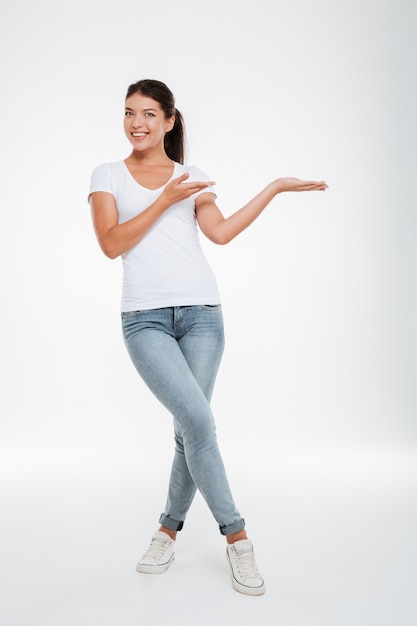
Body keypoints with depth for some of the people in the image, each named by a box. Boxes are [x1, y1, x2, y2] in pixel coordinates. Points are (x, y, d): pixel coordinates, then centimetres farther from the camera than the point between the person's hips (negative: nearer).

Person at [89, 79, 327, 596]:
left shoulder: (192, 178, 16)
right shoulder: (108, 176, 12)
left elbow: (221, 232, -1)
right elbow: (112, 243, -3)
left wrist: (274, 188, -1)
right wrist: (165, 201, -7)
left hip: (201, 313, 2)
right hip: (145, 318, -2)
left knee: (190, 427, 0)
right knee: (197, 419, -15)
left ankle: (169, 529, 22)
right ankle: (236, 537, 1)